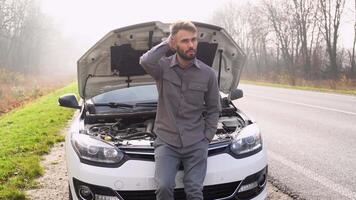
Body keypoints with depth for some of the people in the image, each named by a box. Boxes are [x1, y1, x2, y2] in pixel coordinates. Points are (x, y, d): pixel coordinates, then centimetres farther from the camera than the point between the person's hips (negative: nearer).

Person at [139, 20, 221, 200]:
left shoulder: (208, 74, 2)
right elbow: (145, 61, -28)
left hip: (196, 144, 1)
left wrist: (206, 138, 2)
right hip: (166, 142, -1)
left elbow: (213, 109, 10)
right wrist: (166, 44, -13)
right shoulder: (163, 67, -3)